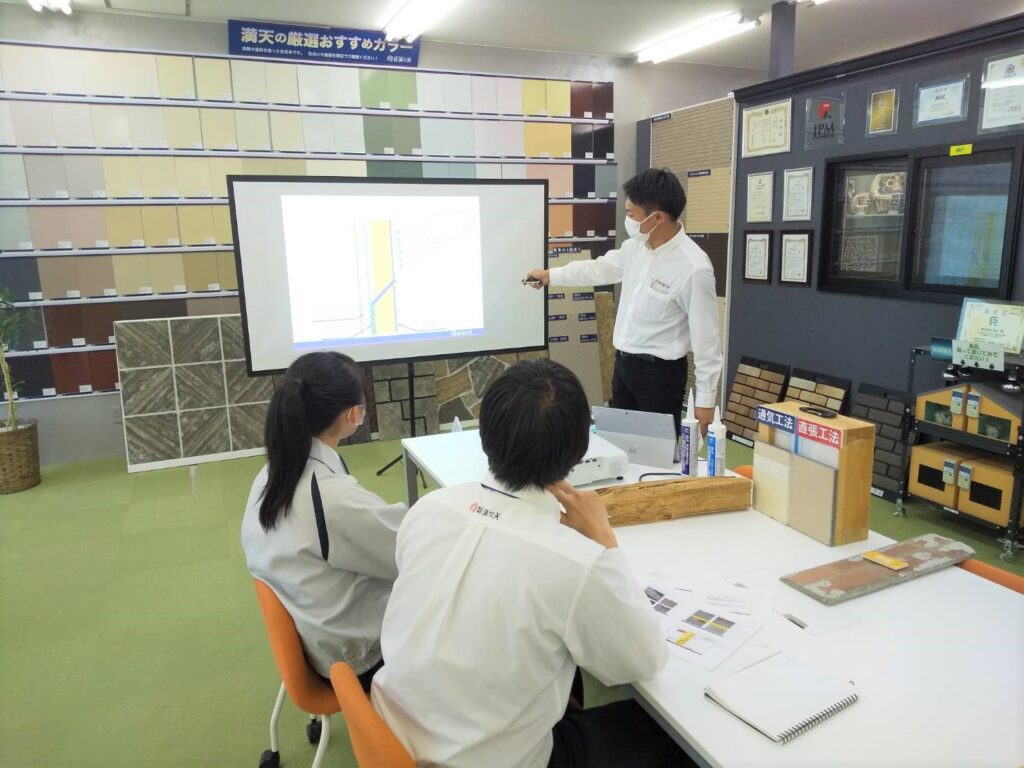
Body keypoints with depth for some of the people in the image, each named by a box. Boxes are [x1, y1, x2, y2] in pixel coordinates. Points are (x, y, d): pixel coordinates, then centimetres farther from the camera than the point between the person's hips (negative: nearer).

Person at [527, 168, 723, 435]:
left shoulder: (694, 268, -23)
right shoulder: (637, 245, -1)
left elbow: (706, 338, -19)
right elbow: (601, 268, 18)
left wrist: (706, 400, -16)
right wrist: (550, 275, 25)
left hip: (660, 372, -7)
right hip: (624, 362, 7)